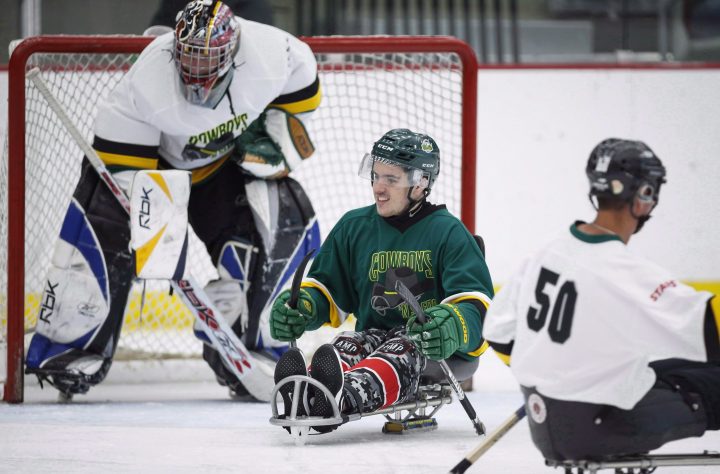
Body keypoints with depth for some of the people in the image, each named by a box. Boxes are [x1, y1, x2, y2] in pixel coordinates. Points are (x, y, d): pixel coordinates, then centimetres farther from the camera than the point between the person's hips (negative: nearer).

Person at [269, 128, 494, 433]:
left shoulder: (447, 232, -3)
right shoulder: (354, 227, 12)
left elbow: (475, 302, -12)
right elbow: (327, 290, 17)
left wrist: (453, 326, -37)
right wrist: (303, 305, -8)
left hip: (439, 350, -4)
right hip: (375, 333, 4)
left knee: (400, 353, -38)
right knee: (344, 348, -30)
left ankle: (348, 397, -72)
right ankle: (305, 397, -66)